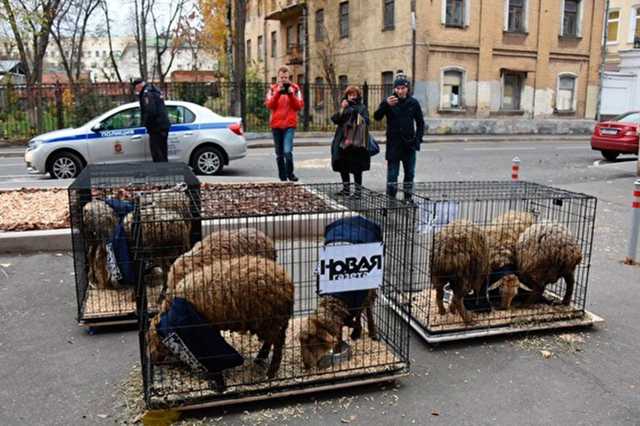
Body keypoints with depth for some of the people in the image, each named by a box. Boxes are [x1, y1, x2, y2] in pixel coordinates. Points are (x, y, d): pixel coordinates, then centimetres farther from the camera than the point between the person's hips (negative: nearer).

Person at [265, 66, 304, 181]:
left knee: (287, 151, -18)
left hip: (290, 124, -2)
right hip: (276, 124, 2)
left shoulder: (294, 88, 6)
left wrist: (291, 94, -12)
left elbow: (299, 106, 0)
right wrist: (278, 92, -14)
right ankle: (282, 176, 20)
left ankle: (290, 173, -2)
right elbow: (269, 105, -4)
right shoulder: (273, 89, 7)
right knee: (279, 153, 9)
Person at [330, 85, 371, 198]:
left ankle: (357, 191, 3)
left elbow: (365, 122, -9)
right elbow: (335, 120, 3)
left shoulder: (362, 108, 3)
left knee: (356, 167, -3)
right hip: (342, 141, 5)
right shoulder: (344, 107, 16)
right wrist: (342, 109, -7)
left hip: (356, 142, -5)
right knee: (342, 165, 8)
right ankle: (346, 189, 21)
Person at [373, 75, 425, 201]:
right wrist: (386, 105, -33)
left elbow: (420, 122, 10)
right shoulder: (388, 102, -5)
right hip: (393, 144, -3)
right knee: (392, 174, -1)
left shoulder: (413, 103, 2)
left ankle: (408, 198, 23)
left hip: (409, 144, 3)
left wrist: (418, 138, 0)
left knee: (410, 173, 11)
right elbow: (377, 117, -17)